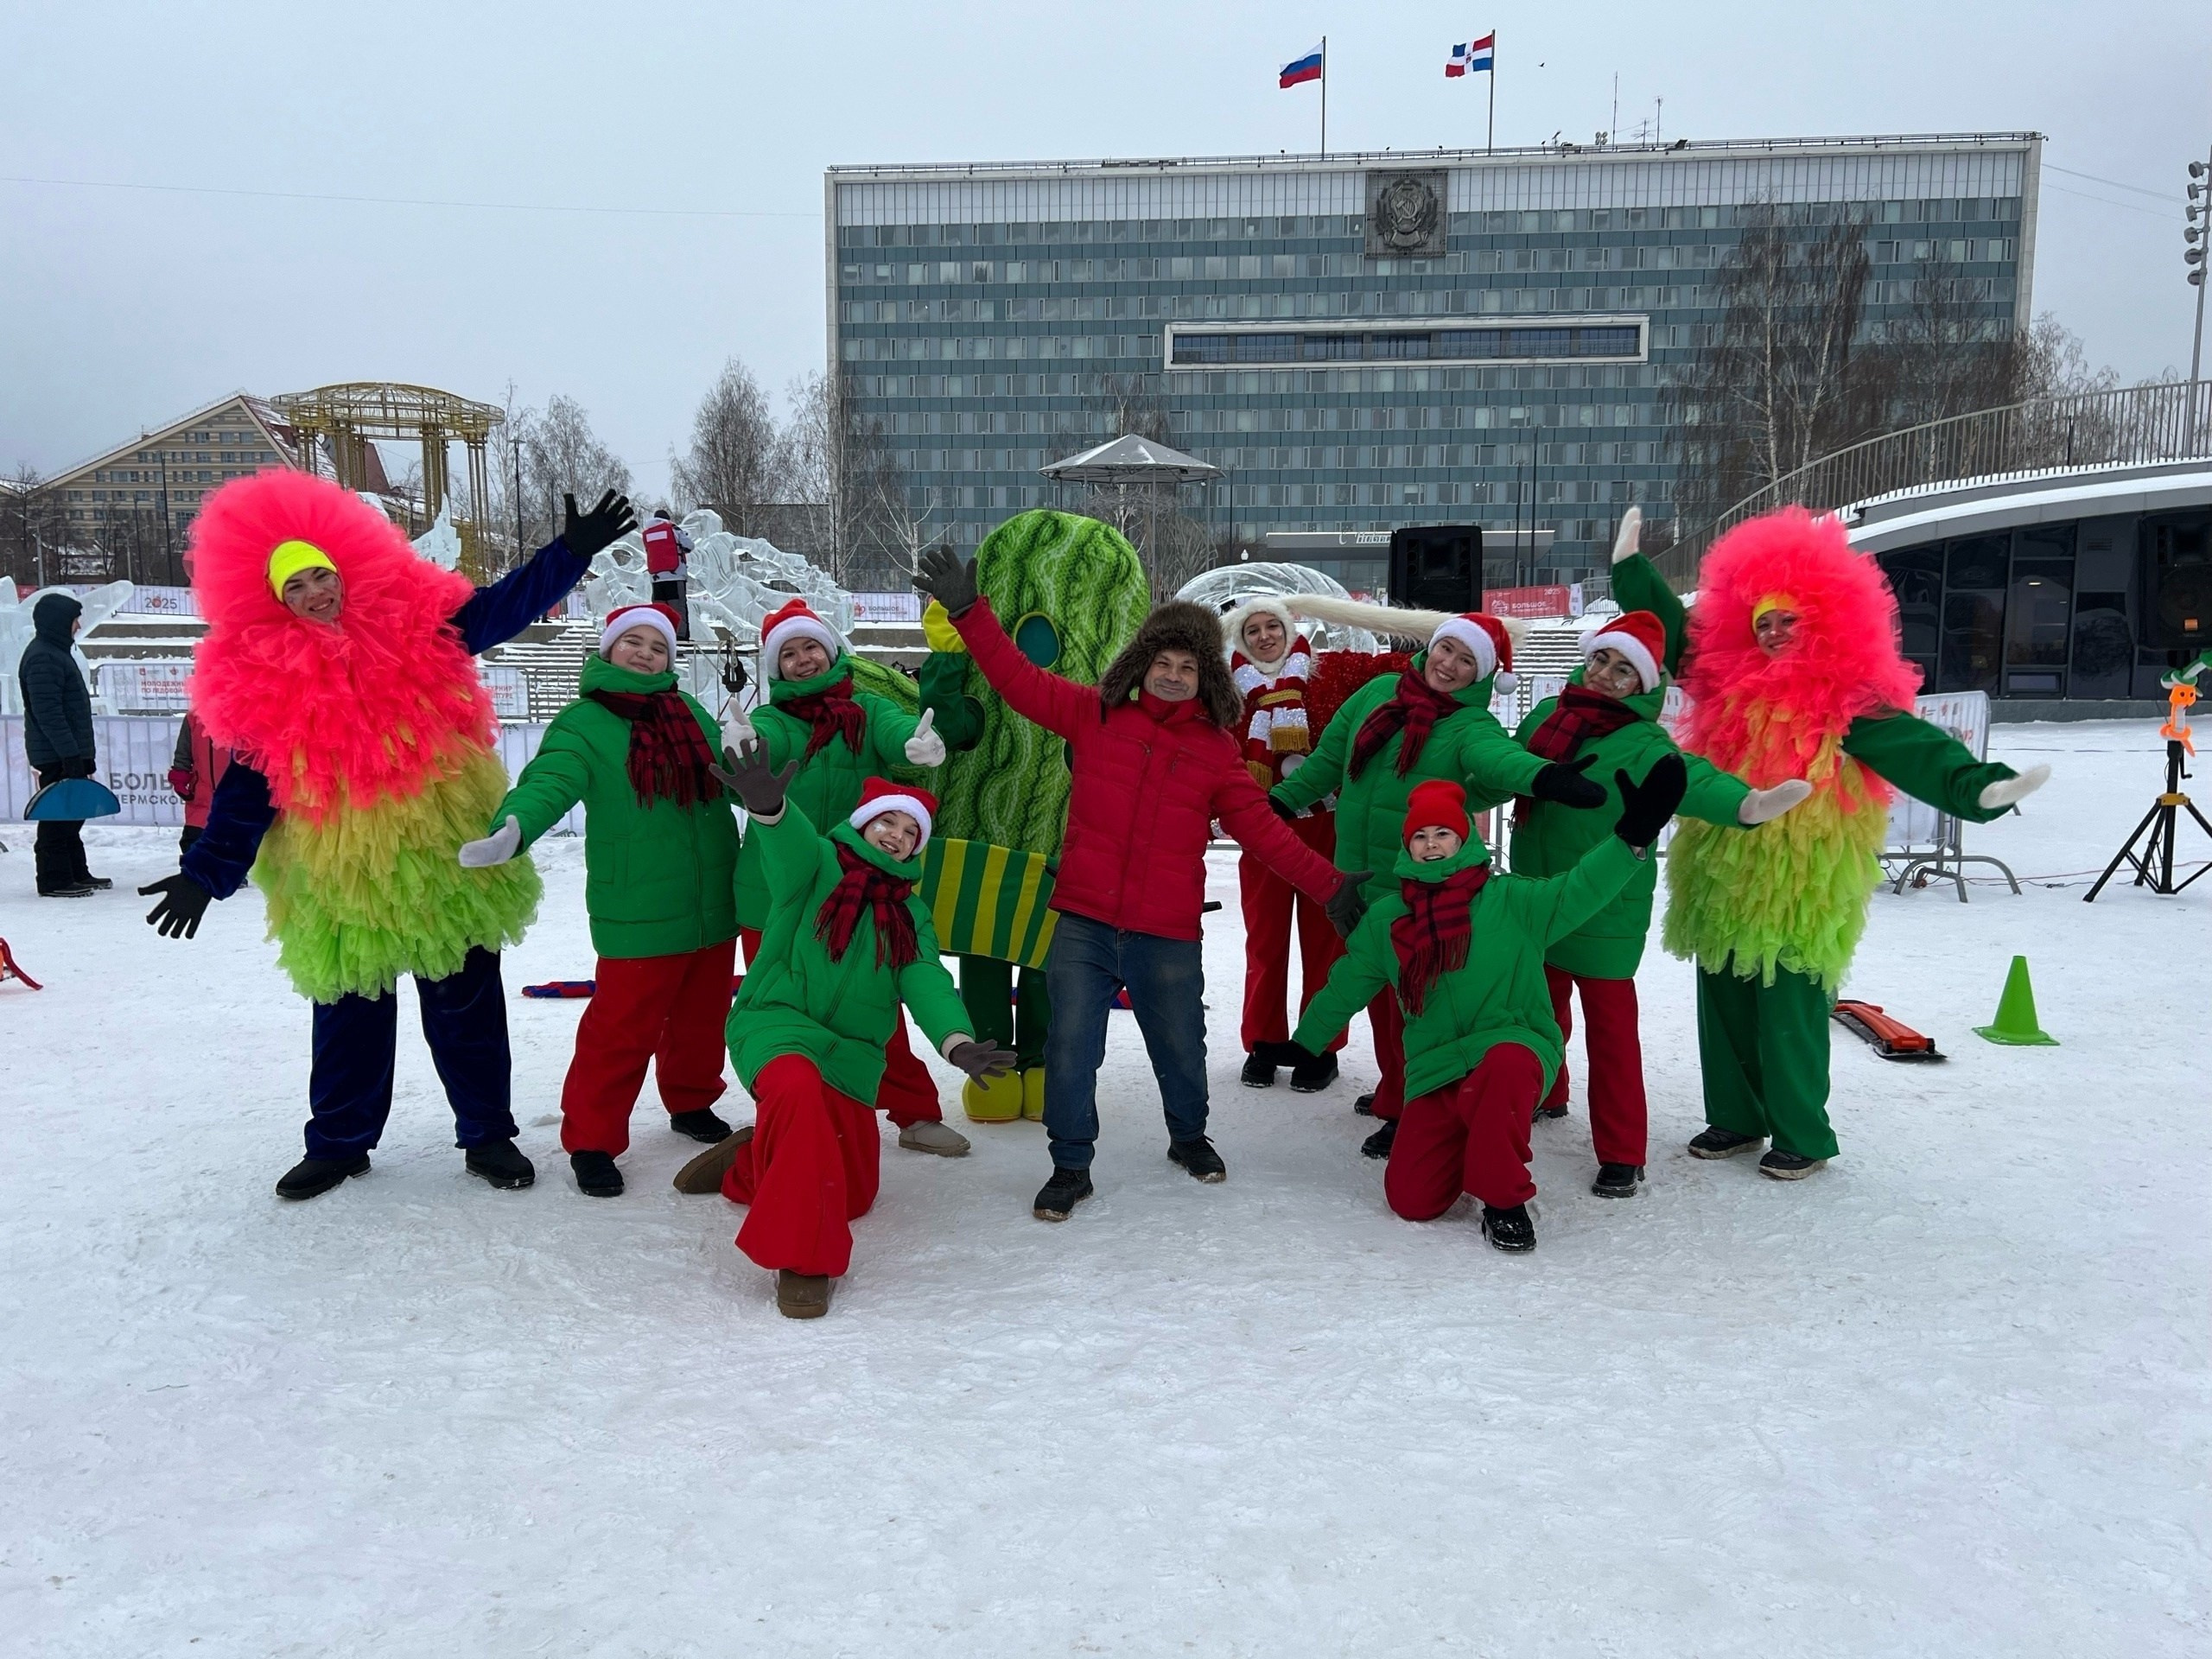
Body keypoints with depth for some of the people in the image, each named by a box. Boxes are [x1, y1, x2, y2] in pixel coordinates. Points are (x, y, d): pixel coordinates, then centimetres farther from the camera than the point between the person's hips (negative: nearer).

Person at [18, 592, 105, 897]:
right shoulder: (42, 658, -15)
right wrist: (70, 753, -25)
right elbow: (47, 711, -22)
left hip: (70, 753, 10)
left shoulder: (57, 652, 18)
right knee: (58, 815, -6)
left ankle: (77, 874, 23)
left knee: (72, 814, 15)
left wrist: (84, 753, 23)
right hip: (56, 755, -10)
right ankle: (54, 880, -1)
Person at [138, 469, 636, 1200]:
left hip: (445, 859, 0)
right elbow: (246, 789, 2)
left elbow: (505, 606, 5)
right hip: (341, 882, 0)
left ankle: (488, 1135, 22)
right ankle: (338, 1141, 31)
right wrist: (206, 873, -3)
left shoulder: (414, 626, -1)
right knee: (349, 1018, 13)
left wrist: (573, 552, -2)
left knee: (466, 1008, 9)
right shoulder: (264, 682, -2)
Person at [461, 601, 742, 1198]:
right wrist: (511, 829, -41)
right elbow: (548, 784, -24)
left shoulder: (691, 714, 11)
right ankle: (591, 1140, 11)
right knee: (622, 1029, -4)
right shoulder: (583, 724, -6)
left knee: (701, 1017, 19)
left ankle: (692, 1102, 41)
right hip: (638, 916, -5)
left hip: (713, 908, 6)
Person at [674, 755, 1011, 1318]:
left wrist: (956, 1041, -27)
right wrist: (768, 805, -51)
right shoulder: (818, 864, -1)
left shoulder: (910, 914, 11)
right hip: (777, 1022, -6)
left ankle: (751, 1163, 37)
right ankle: (800, 1257, -26)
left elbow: (927, 982, -6)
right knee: (798, 1089, -40)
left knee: (853, 1195, 8)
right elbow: (790, 844, -26)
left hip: (851, 1054, 6)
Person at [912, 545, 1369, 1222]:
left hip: (1168, 936, 1)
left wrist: (1329, 887, 0)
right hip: (1083, 926, 0)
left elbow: (1264, 830, 5)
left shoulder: (1217, 750, 3)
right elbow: (1019, 680, 0)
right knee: (1070, 1049, 1)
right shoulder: (1094, 714, 2)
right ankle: (1070, 1166, 19)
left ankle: (1189, 1138, 44)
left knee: (1181, 1049, 16)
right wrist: (967, 610, -7)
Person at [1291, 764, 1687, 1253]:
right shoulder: (1386, 919, 7)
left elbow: (1579, 890, -20)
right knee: (1411, 1201, -8)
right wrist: (1301, 1045, 22)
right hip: (1433, 1071, 4)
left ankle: (1504, 1202, -20)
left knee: (1506, 1065, -42)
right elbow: (1344, 989, 17)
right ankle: (1466, 1149, 28)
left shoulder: (1510, 900, -4)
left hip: (1512, 1045, -4)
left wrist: (1633, 836, -34)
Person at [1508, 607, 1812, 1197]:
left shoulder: (1643, 743, -15)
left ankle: (1620, 1154, 7)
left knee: (1609, 1026, -2)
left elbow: (1691, 779, -34)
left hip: (1603, 911, -6)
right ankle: (1544, 1094, 46)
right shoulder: (1546, 715, 4)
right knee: (1543, 1007, 23)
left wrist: (1746, 802, -53)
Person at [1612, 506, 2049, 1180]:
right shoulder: (1729, 680, 9)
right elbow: (1674, 633, 22)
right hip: (1723, 871, 6)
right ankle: (1735, 1117, 27)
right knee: (1724, 998, 12)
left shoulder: (1848, 695, -6)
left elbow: (1912, 746, -17)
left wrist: (1976, 786, -34)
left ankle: (1802, 1136, 13)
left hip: (1802, 879, -6)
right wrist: (1630, 567, 25)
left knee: (1790, 1006, -1)